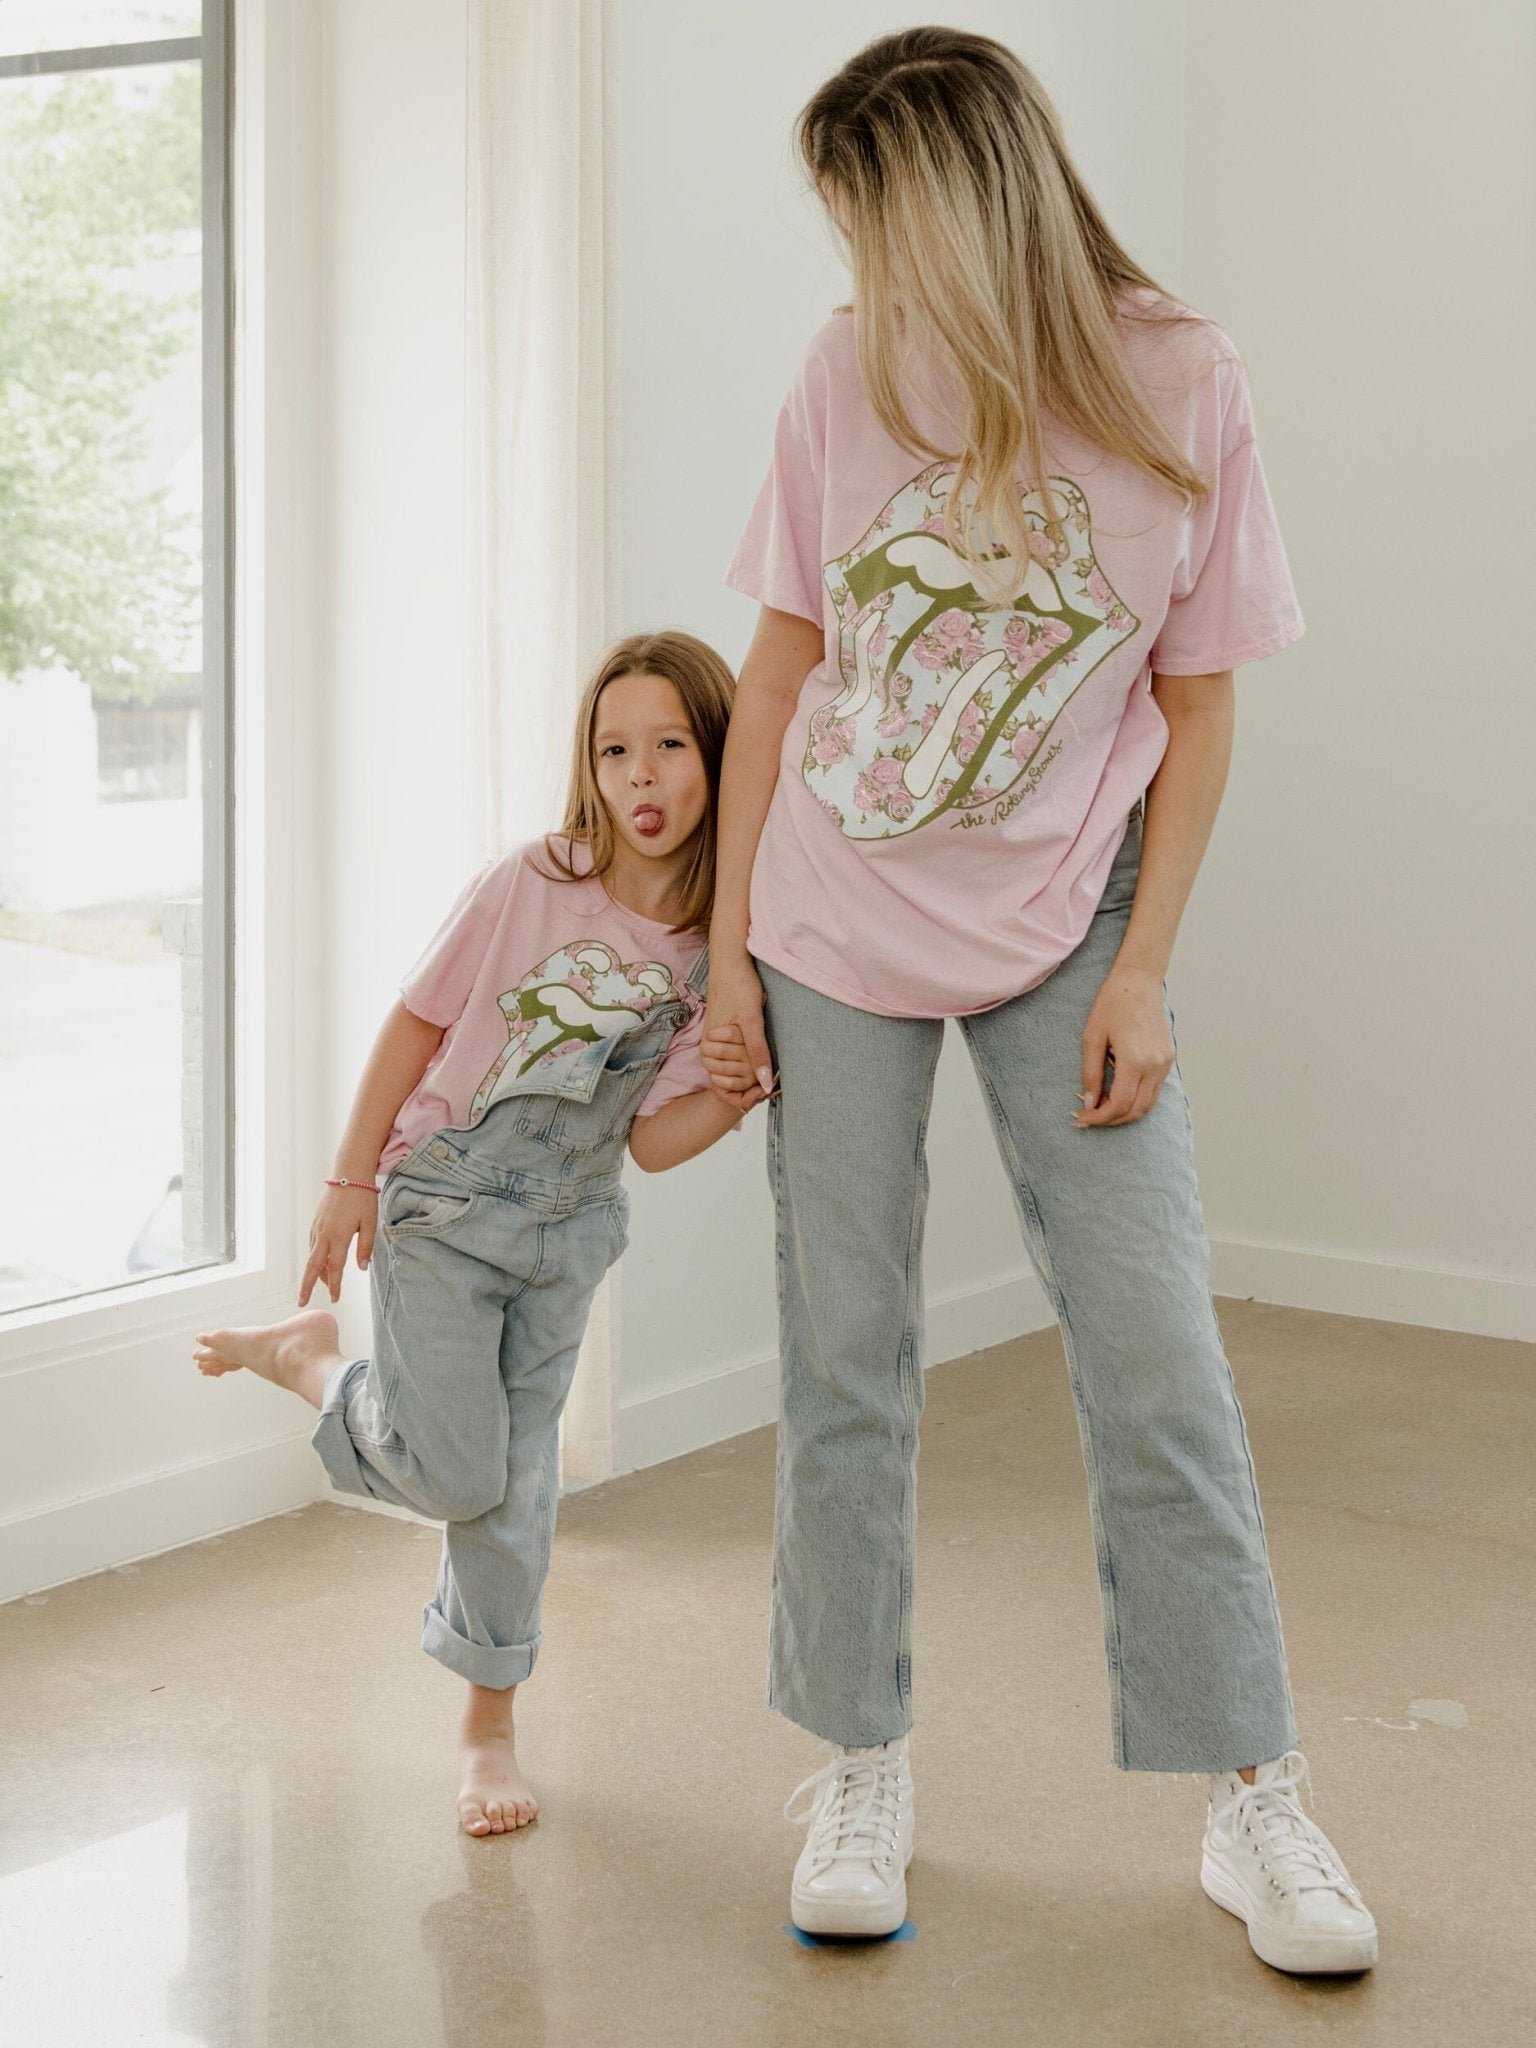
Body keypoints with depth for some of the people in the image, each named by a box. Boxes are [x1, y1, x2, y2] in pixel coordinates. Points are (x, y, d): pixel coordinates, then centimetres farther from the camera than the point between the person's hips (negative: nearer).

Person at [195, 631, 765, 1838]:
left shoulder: (722, 950, -8)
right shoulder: (531, 887, -17)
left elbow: (654, 1140, -6)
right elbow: (419, 1023, -7)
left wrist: (745, 1085, -23)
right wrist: (353, 1178, -6)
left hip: (569, 1229, 3)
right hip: (442, 1204, -3)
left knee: (518, 1479, 6)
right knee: (454, 1472, -10)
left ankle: (492, 1721, 23)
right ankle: (312, 1355, 18)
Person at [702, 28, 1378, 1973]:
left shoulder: (1177, 377, -8)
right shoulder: (850, 368, -2)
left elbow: (1198, 699, -3)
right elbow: (781, 663, 3)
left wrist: (1143, 974, -7)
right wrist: (729, 943, 1)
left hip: (1058, 933, -1)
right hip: (834, 932, 2)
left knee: (1156, 1355, -2)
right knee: (844, 1359, 6)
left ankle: (1252, 1801, 10)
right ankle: (863, 1772, 20)